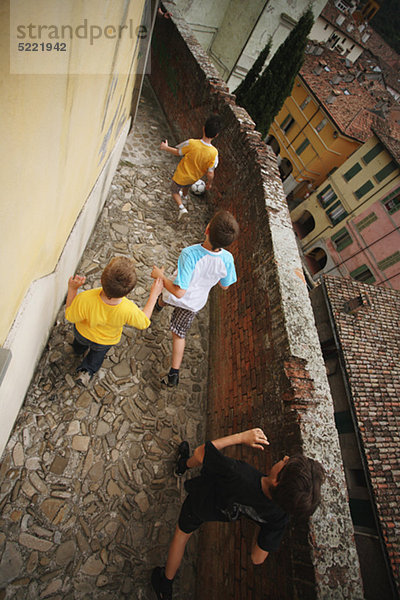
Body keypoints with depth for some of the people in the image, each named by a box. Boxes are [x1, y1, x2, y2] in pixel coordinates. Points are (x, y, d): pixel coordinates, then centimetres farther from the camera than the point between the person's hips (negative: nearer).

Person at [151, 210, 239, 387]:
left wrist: (160, 275, -23)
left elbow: (179, 291, -38)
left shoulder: (189, 254, -40)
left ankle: (159, 305, 72)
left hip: (176, 296, -2)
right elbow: (225, 286, -8)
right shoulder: (227, 259, -26)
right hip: (194, 302, 2)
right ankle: (174, 373, 20)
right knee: (179, 334, 18)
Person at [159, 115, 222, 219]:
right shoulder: (214, 152, -27)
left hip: (181, 176, -3)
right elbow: (210, 173, -19)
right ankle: (184, 196, 65)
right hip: (194, 179, 3)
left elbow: (177, 152, -14)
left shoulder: (191, 143, -31)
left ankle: (181, 207, 4)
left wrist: (166, 147, 5)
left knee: (175, 191, 24)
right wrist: (209, 183, 2)